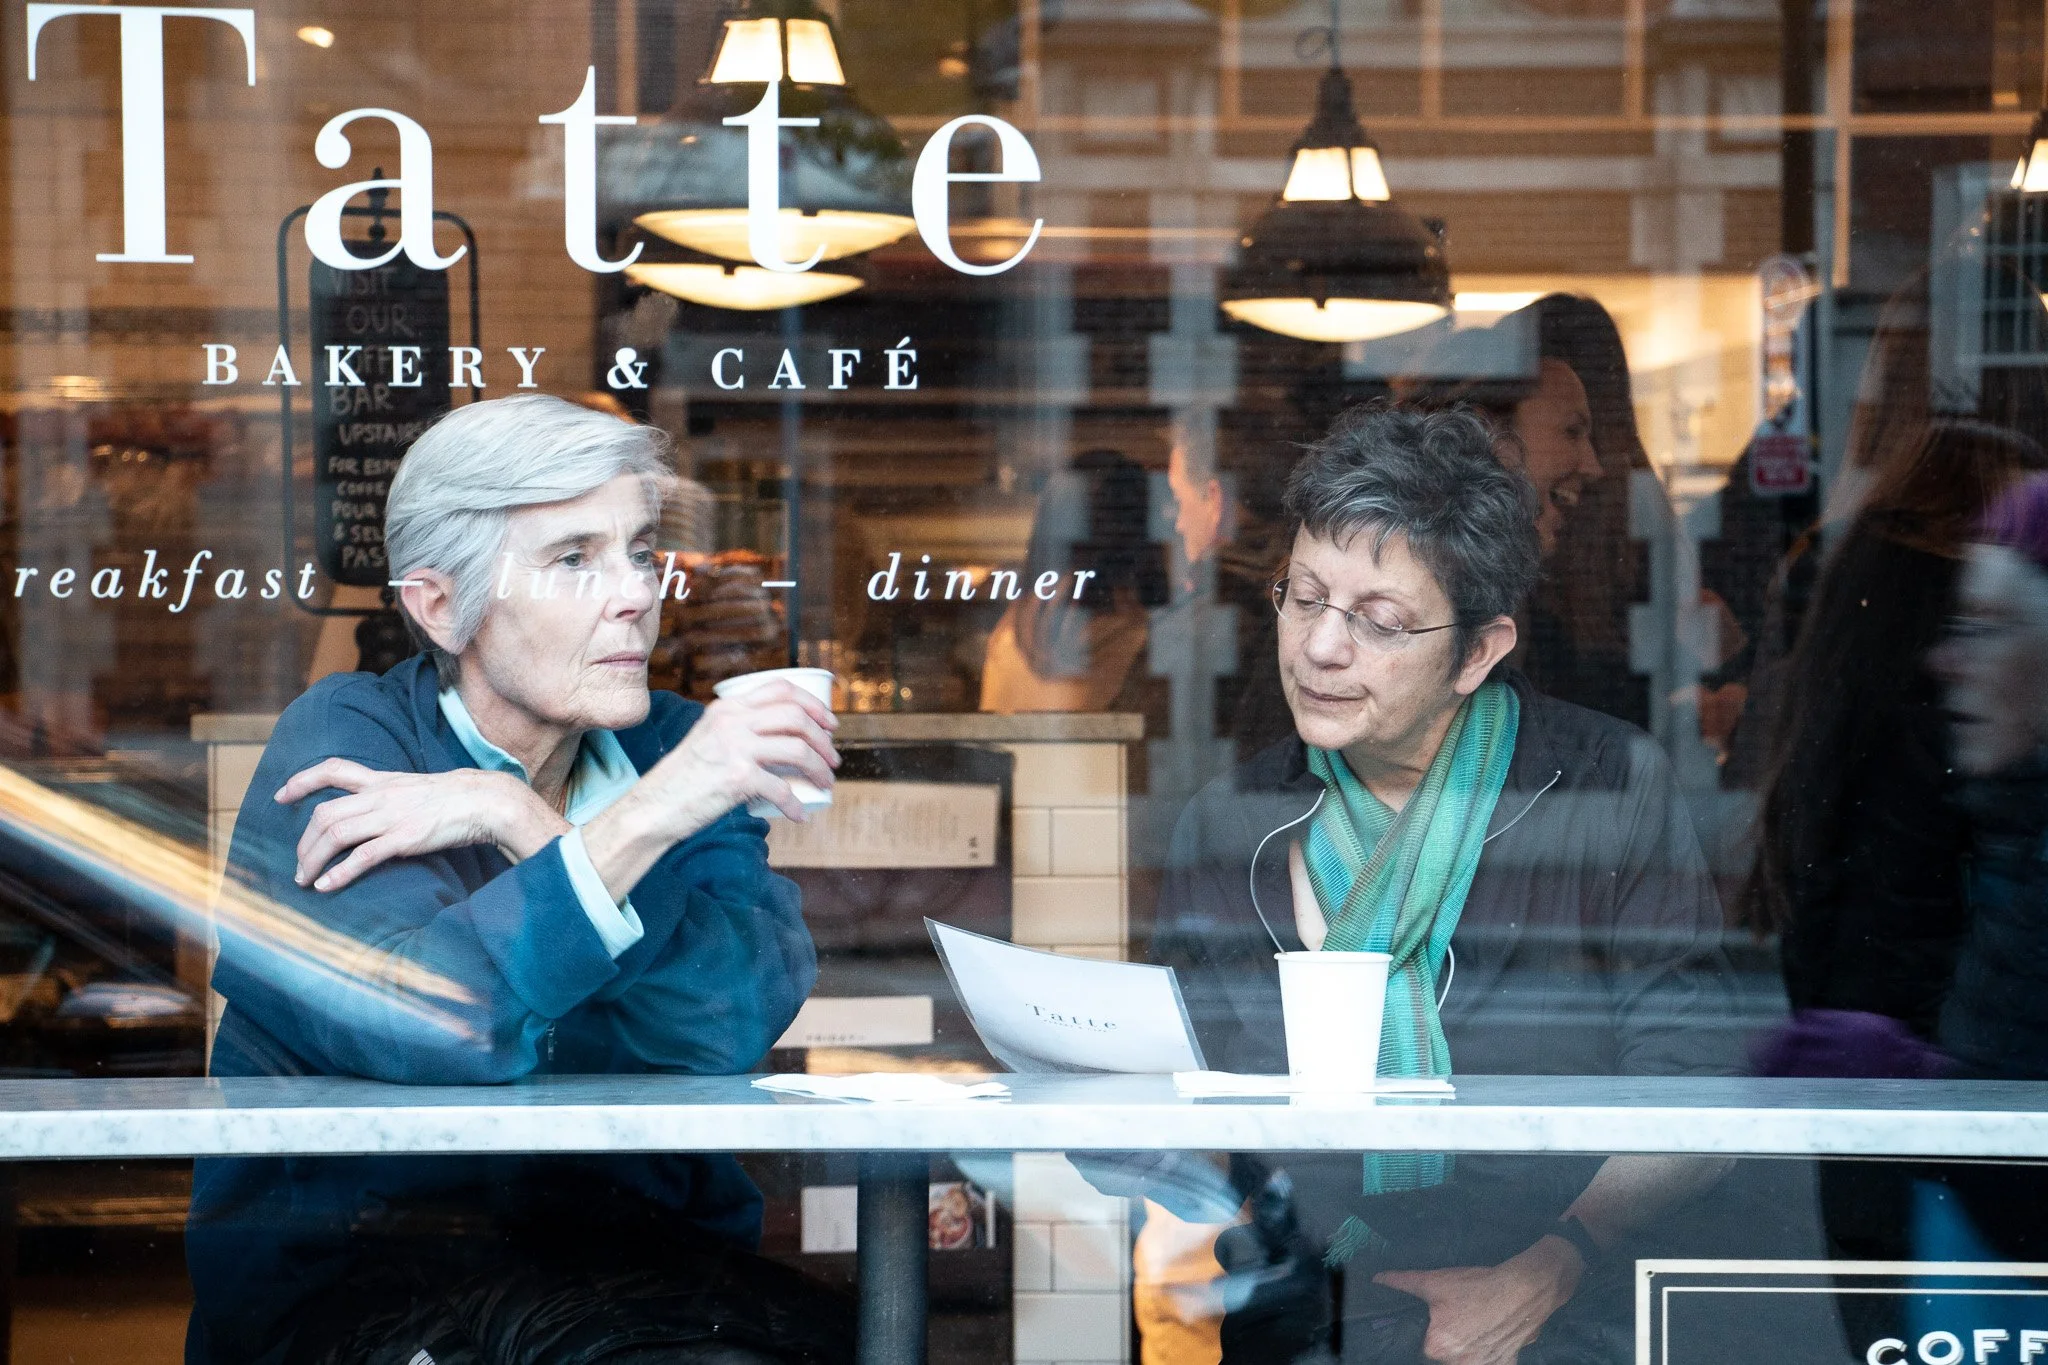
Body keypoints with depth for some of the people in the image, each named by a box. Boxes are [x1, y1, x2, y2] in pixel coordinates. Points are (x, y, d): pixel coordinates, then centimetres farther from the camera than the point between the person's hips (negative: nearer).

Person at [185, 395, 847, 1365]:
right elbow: (421, 1028, -21)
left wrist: (511, 822, -14)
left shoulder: (678, 746, 8)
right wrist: (649, 816, -22)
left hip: (640, 1257, 4)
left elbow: (731, 1024, -11)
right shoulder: (343, 735, -2)